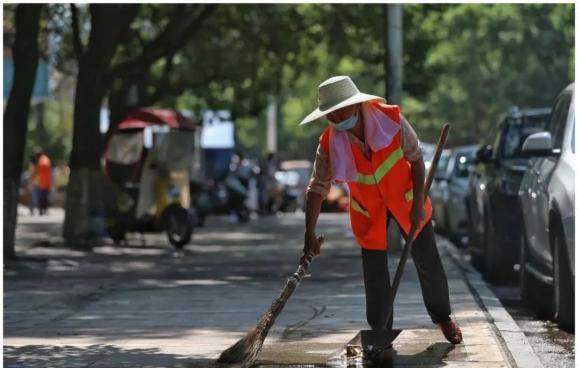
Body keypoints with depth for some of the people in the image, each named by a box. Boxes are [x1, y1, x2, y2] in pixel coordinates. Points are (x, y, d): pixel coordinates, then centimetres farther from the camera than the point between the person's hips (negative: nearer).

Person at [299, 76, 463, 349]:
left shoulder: (391, 118, -27)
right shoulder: (330, 143, -23)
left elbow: (415, 158, -13)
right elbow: (317, 189, -13)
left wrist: (418, 203, -16)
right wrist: (310, 235, -15)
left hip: (405, 196, 0)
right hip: (368, 208, 0)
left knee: (428, 261, 8)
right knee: (375, 271, -4)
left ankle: (443, 318, 30)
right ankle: (380, 334, 12)